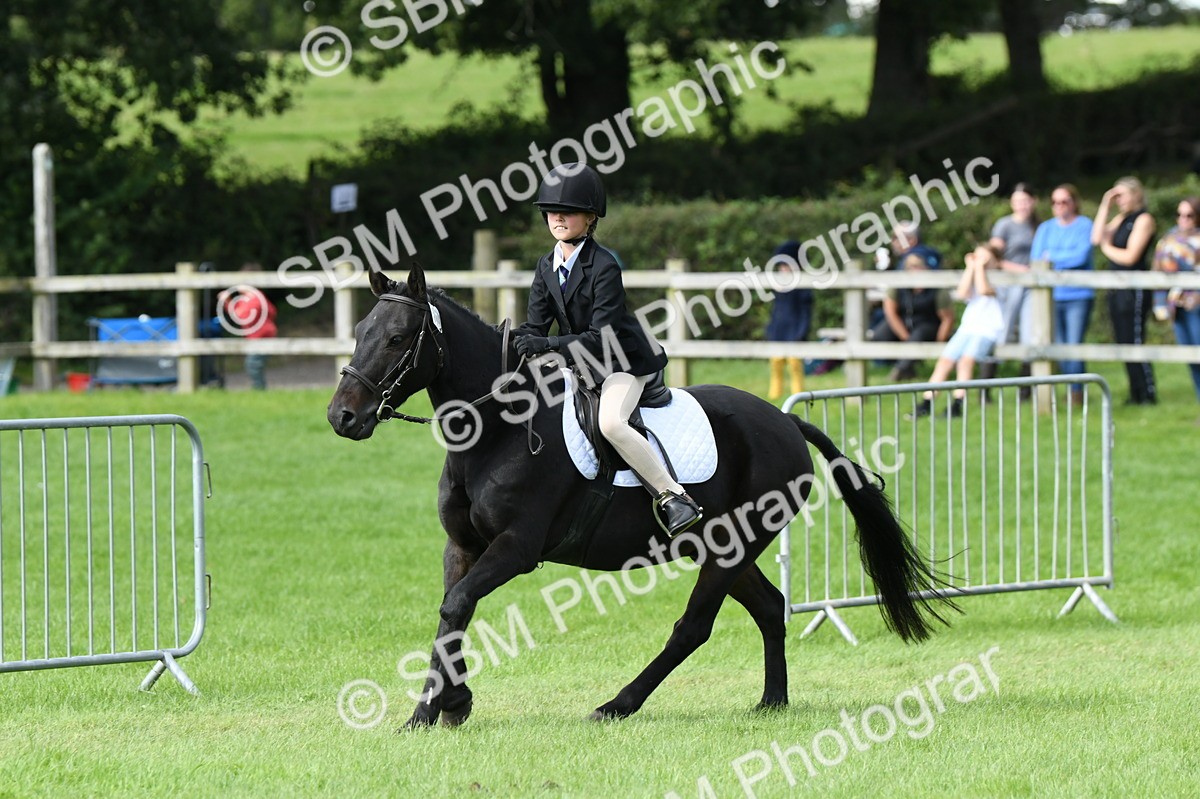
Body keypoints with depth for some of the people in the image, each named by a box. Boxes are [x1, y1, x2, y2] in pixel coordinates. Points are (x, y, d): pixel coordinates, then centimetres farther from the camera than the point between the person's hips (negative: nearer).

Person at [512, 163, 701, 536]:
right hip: (579, 364, 9)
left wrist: (549, 345, -36)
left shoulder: (604, 266, -20)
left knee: (611, 423, -33)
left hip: (624, 361, -9)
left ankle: (673, 496, -26)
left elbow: (601, 338, -25)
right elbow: (536, 326, 2)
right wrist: (518, 342, -21)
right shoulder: (547, 267, 4)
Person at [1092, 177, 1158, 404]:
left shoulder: (1143, 219, -9)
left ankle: (1148, 394, -5)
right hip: (1117, 289, 9)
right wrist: (1105, 207, 3)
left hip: (1135, 289, -9)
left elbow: (1130, 256, -16)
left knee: (1134, 342, -9)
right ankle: (1135, 395, 14)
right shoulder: (1121, 219, 15)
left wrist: (1107, 248, 1)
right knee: (1124, 343, 9)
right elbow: (1097, 238, 4)